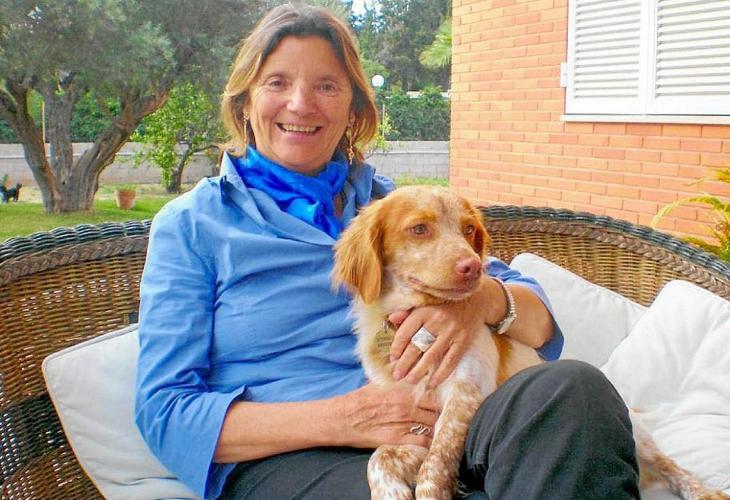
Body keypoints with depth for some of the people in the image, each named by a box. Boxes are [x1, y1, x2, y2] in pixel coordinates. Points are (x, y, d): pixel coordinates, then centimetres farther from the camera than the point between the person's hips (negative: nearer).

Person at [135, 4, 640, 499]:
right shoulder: (191, 224, 7)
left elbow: (541, 324, 11)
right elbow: (163, 411, -4)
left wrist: (485, 297, -15)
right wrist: (339, 418, -17)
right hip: (285, 458, -5)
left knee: (571, 386, -25)